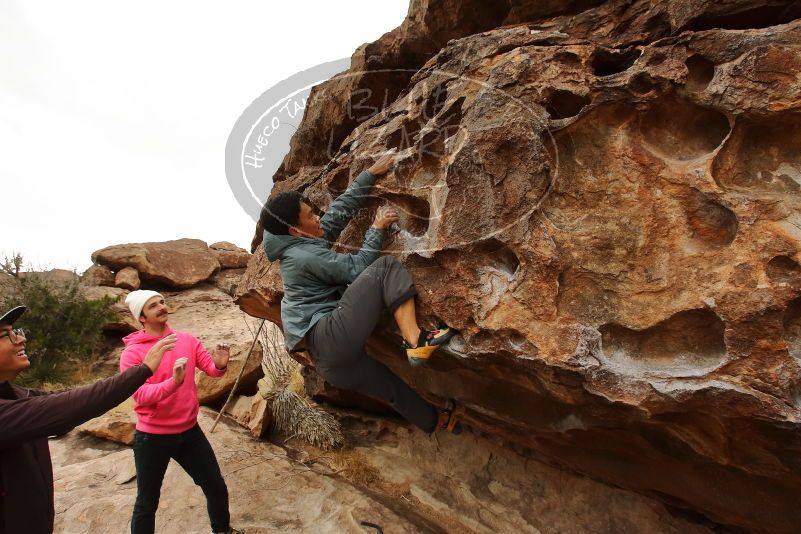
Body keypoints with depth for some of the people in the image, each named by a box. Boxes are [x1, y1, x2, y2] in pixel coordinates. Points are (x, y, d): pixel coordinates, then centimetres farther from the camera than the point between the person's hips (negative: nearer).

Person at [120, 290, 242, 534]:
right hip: (152, 437, -3)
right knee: (147, 502, 15)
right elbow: (141, 395, -21)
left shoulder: (187, 339, -1)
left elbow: (210, 368, -5)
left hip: (189, 431, 4)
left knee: (217, 488, 14)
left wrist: (220, 365, -29)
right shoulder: (132, 352, -12)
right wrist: (173, 382, -39)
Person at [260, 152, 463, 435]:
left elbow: (342, 208, 16)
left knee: (389, 384, 23)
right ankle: (415, 341, -23)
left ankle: (435, 420, 41)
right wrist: (377, 228, 0)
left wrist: (371, 173, 17)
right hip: (330, 337, -10)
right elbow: (357, 267, -11)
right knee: (386, 267, -15)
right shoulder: (305, 256, -13)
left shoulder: (303, 243, 15)